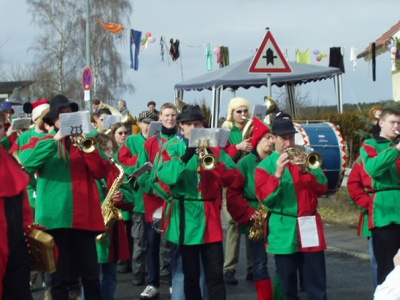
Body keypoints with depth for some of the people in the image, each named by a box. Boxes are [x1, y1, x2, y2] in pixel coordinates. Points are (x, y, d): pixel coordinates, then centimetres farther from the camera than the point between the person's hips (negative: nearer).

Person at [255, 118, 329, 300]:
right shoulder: (265, 166, 3)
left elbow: (322, 188, 1)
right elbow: (264, 197, -8)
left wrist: (305, 170, -14)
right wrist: (278, 174, -20)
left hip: (309, 226, 2)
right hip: (283, 231, -1)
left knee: (317, 283, 1)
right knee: (287, 284, 5)